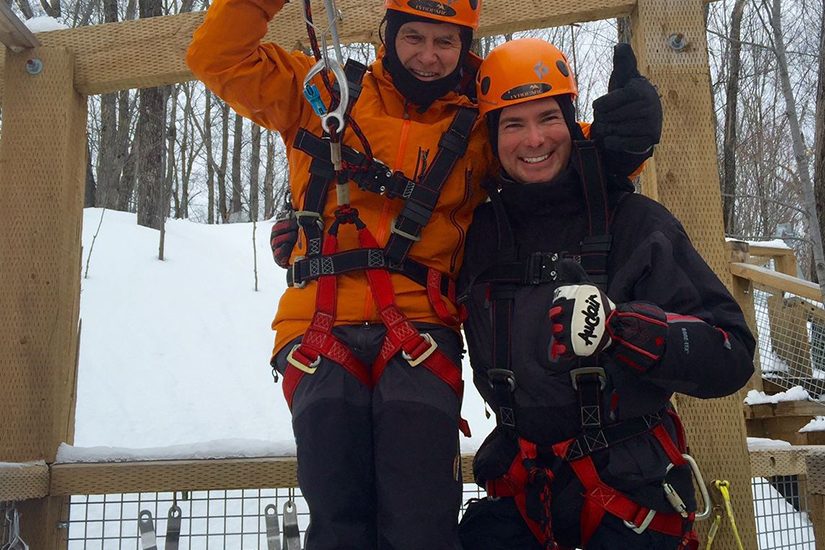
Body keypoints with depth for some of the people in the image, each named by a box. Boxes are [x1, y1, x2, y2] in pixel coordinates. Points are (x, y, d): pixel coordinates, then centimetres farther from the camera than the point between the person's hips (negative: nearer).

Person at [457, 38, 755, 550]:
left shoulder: (636, 224, -8)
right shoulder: (481, 232, 3)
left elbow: (732, 355, -13)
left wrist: (617, 325, -27)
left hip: (631, 487, -3)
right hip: (524, 485, 3)